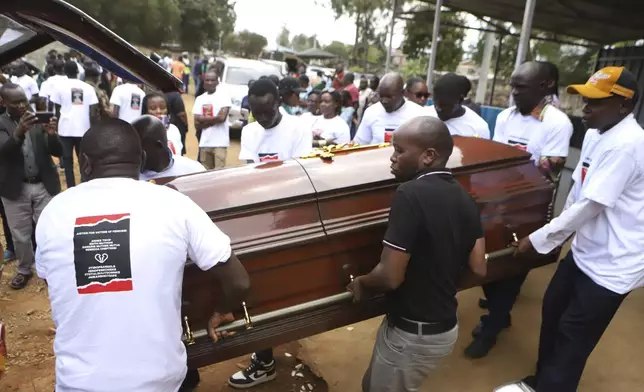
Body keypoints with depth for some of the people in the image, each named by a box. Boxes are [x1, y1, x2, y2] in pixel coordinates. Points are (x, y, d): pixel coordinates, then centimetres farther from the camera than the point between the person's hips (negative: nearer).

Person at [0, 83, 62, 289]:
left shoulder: (38, 119, -2)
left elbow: (58, 152, -7)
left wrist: (52, 134, -29)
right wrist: (19, 132, -41)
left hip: (44, 186, 0)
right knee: (20, 235, 13)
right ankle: (25, 269, 34)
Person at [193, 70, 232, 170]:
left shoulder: (223, 95, -2)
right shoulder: (199, 99, 10)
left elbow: (222, 117, -14)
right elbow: (197, 124, 4)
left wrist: (203, 119, -4)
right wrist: (213, 120, -9)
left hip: (220, 142, -5)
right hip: (204, 143, 5)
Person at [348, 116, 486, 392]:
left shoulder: (411, 194, -25)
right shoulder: (464, 198, 0)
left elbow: (390, 277, -26)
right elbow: (478, 268, 2)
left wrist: (361, 283, -6)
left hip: (411, 333, -8)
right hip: (445, 326, 8)